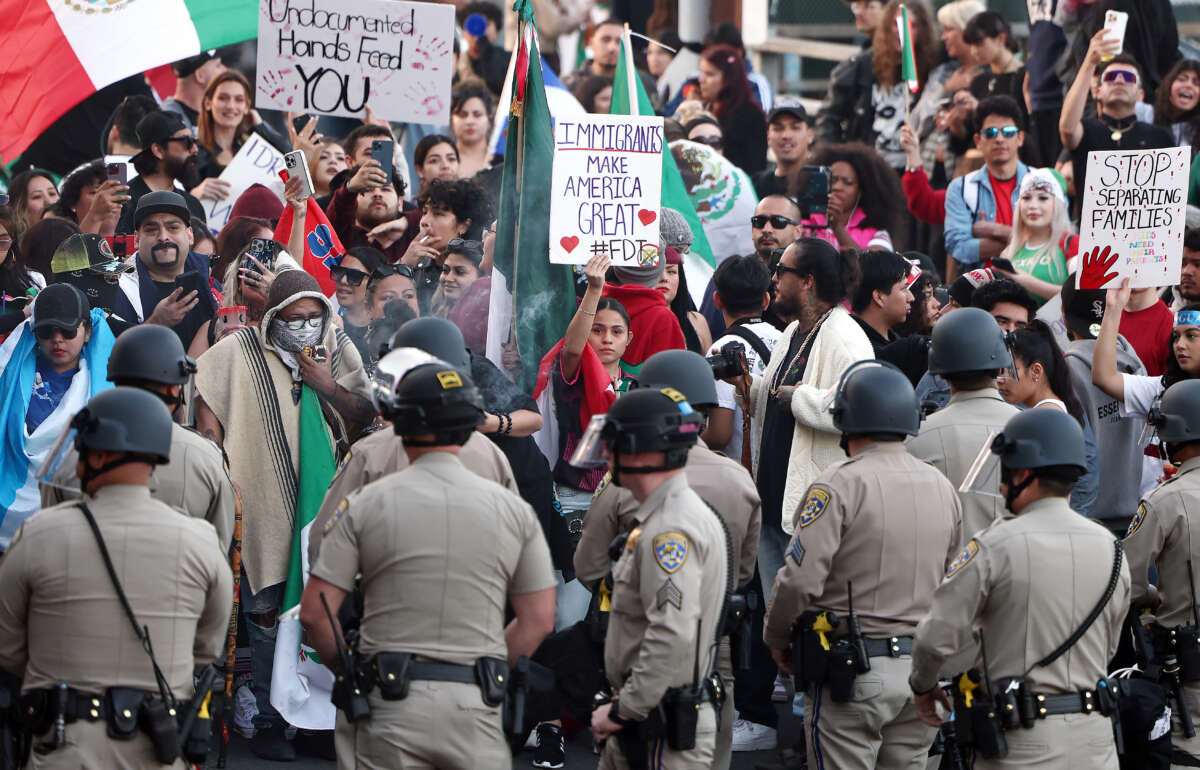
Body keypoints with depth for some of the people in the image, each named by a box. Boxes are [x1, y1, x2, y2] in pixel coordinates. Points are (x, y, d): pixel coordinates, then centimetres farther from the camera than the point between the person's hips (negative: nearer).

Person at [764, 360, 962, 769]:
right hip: (922, 672, 6)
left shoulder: (840, 485, -12)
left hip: (853, 673, -6)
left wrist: (776, 638, 0)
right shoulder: (941, 487, 9)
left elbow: (801, 578, -16)